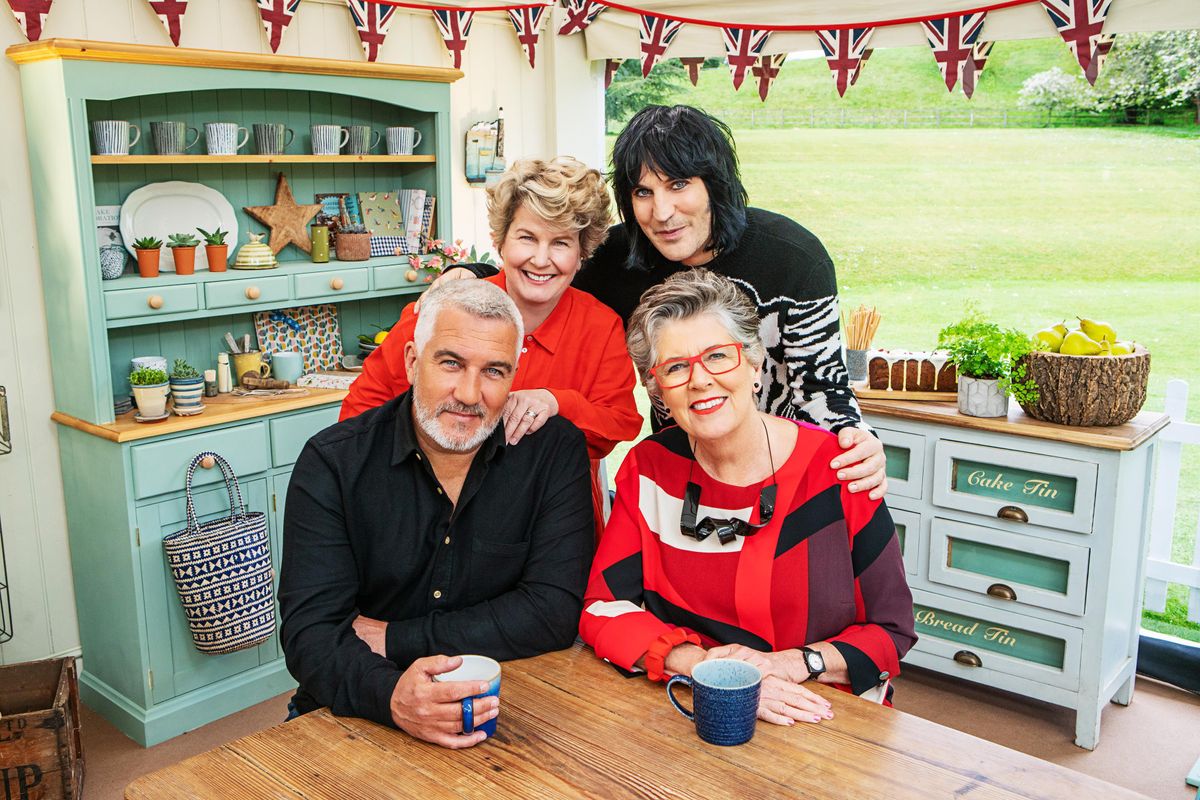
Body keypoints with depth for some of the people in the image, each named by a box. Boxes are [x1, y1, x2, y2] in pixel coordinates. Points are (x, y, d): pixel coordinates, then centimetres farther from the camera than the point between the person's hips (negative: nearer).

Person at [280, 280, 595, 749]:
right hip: (360, 715, 1)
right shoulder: (333, 463, -7)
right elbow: (310, 631, -14)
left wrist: (393, 638, -13)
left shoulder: (555, 450, -6)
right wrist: (388, 694, -35)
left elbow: (554, 612, -13)